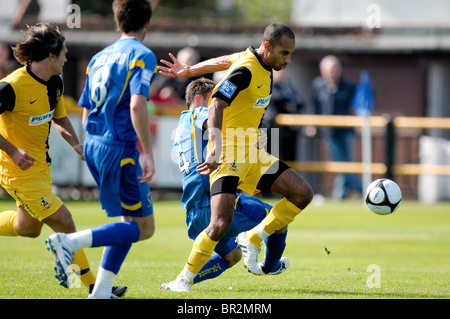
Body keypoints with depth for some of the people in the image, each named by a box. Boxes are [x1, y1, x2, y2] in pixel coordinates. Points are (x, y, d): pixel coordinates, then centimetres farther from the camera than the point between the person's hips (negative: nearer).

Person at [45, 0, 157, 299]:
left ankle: (101, 291, 10)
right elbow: (137, 106, -21)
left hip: (93, 144, 8)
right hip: (120, 147, -8)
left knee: (130, 220, 17)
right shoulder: (142, 55, -8)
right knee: (144, 227, -2)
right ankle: (71, 241, -18)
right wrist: (148, 153, -19)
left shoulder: (99, 57, 16)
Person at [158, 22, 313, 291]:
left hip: (252, 154, 9)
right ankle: (184, 280, -4)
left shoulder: (263, 66, 8)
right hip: (228, 156, -9)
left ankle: (252, 240, 7)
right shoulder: (246, 70, -19)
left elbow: (221, 62, 23)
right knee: (222, 223, -21)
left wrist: (188, 71, 35)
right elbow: (216, 105, -29)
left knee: (302, 193, -3)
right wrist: (216, 148, -39)